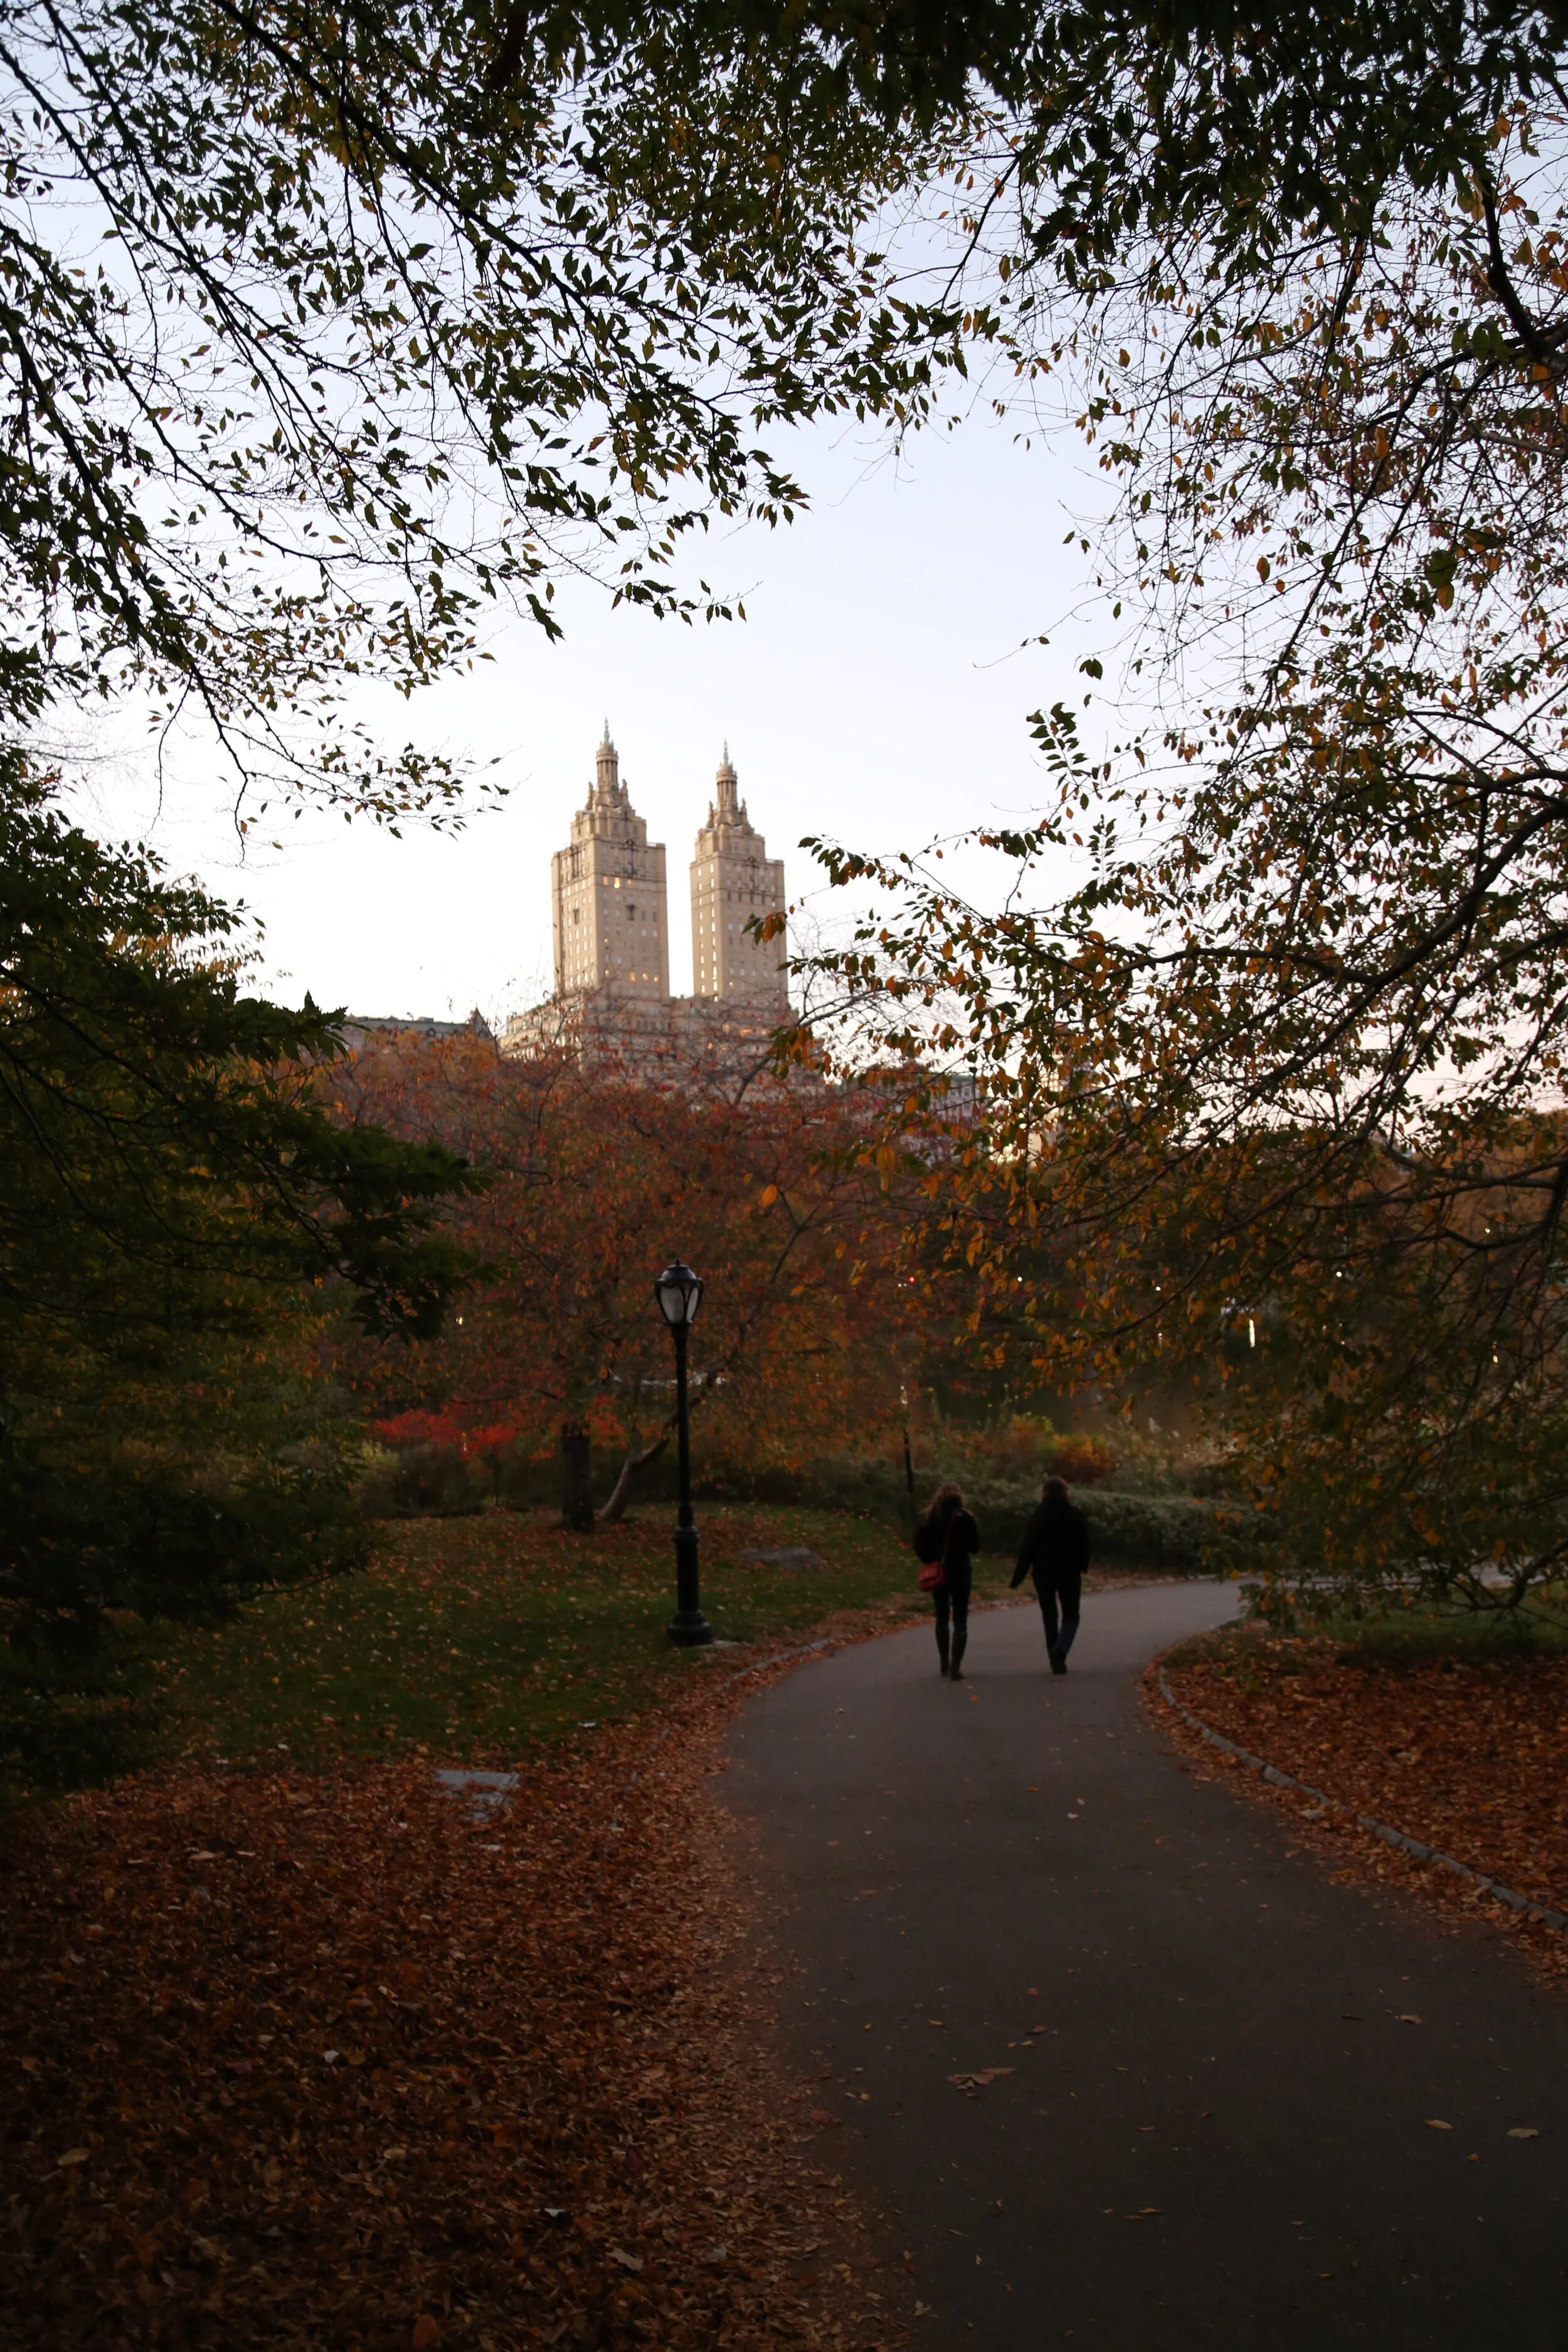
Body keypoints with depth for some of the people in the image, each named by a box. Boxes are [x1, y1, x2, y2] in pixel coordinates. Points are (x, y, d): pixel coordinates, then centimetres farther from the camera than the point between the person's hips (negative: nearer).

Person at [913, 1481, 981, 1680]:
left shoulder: (928, 1518, -2)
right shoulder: (963, 1518, -10)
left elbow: (919, 1547, -4)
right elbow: (975, 1546, -5)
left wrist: (931, 1561, 8)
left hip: (937, 1574, 3)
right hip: (960, 1573, -3)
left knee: (942, 1618, 18)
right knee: (960, 1621, 1)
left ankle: (945, 1664, 25)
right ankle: (956, 1667, -9)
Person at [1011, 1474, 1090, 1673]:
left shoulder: (1038, 1515, -6)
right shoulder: (1076, 1515, -2)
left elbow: (1027, 1547, -8)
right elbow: (1084, 1546, 2)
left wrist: (1018, 1578, -5)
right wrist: (1081, 1569, 17)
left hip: (1044, 1573, 0)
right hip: (1069, 1573, 0)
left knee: (1050, 1616, 13)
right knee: (1070, 1616, 8)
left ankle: (1056, 1661, 12)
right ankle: (1061, 1649, -19)